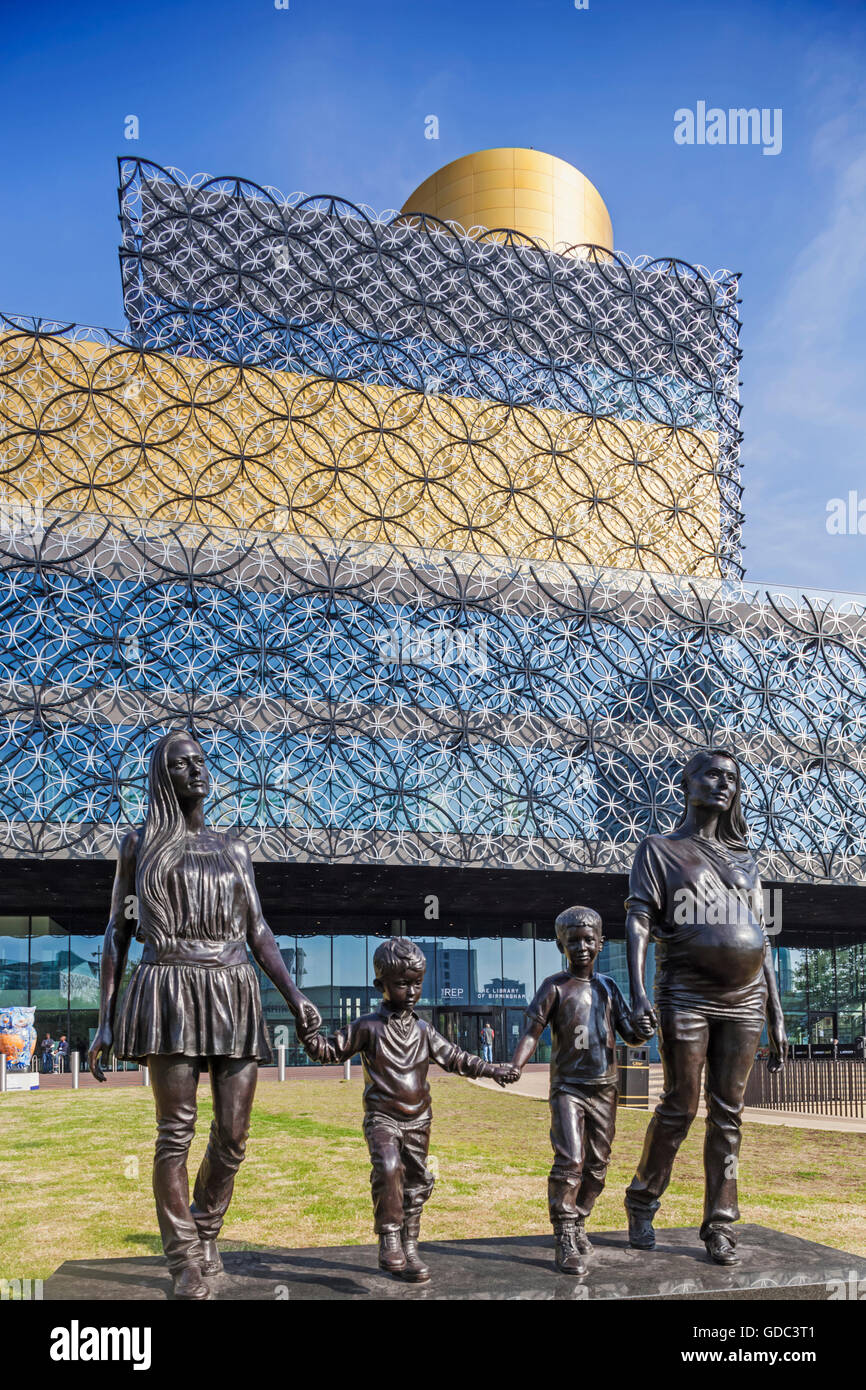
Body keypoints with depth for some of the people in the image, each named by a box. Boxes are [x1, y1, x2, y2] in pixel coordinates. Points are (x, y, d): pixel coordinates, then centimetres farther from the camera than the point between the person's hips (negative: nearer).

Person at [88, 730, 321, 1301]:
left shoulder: (235, 850, 17)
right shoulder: (139, 845, 9)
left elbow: (260, 932, 14)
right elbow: (117, 934, 8)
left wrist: (295, 996, 1)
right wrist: (104, 1019, 1)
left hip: (235, 996, 3)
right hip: (171, 993, -3)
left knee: (233, 1134, 3)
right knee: (177, 1131, -6)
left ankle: (206, 1233, 26)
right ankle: (187, 1266, 5)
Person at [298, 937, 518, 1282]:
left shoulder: (423, 1030, 7)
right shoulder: (368, 1027, -4)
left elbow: (454, 1057, 13)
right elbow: (332, 1050, -1)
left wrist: (490, 1069, 5)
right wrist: (308, 1035, -20)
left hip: (418, 1121, 5)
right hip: (381, 1118, -5)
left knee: (416, 1182, 9)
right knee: (387, 1169, -28)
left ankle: (409, 1248, 22)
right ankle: (389, 1240, -20)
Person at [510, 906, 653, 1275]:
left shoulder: (607, 986, 10)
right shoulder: (555, 986, -4)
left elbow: (628, 1032, 10)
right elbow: (532, 1031, -12)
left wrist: (642, 1031, -15)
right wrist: (514, 1066, -29)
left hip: (604, 1088, 5)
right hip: (568, 1086, -5)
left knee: (597, 1165, 10)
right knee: (569, 1161, -15)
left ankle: (578, 1221, 29)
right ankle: (565, 1240, -9)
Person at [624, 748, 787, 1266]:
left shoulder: (744, 860, 19)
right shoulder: (659, 850, 6)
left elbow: (762, 942, 17)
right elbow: (638, 922, -6)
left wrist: (777, 1018, 11)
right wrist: (638, 993, -20)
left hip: (744, 1000, 4)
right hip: (686, 996, -4)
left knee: (728, 1113, 4)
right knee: (680, 1108, -1)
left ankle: (720, 1225, 12)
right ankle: (643, 1203, 19)